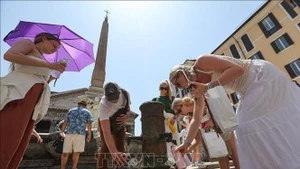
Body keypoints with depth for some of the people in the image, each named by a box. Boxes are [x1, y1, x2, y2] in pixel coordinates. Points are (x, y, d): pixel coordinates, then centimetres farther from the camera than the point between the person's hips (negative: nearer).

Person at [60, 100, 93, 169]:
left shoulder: (71, 111, 18)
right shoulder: (87, 112, 10)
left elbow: (65, 122, 12)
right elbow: (89, 124, -2)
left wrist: (62, 132, 22)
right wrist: (89, 135, 0)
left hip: (69, 133, 2)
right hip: (80, 134, -2)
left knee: (65, 152, 9)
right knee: (76, 152, 5)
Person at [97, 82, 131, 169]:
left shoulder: (125, 94, -29)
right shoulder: (103, 104, -42)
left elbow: (128, 108, -6)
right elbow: (106, 131, -50)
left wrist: (126, 116, -30)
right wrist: (114, 152, -62)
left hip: (120, 122, 4)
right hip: (105, 122, -3)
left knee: (121, 148, 1)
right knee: (105, 147, -18)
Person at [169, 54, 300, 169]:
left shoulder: (201, 62, -19)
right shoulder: (198, 87, 2)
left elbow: (237, 69, -29)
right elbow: (196, 119, 5)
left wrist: (208, 86, -31)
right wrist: (186, 144, 6)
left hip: (262, 75, -8)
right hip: (250, 90, 8)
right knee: (248, 125, 5)